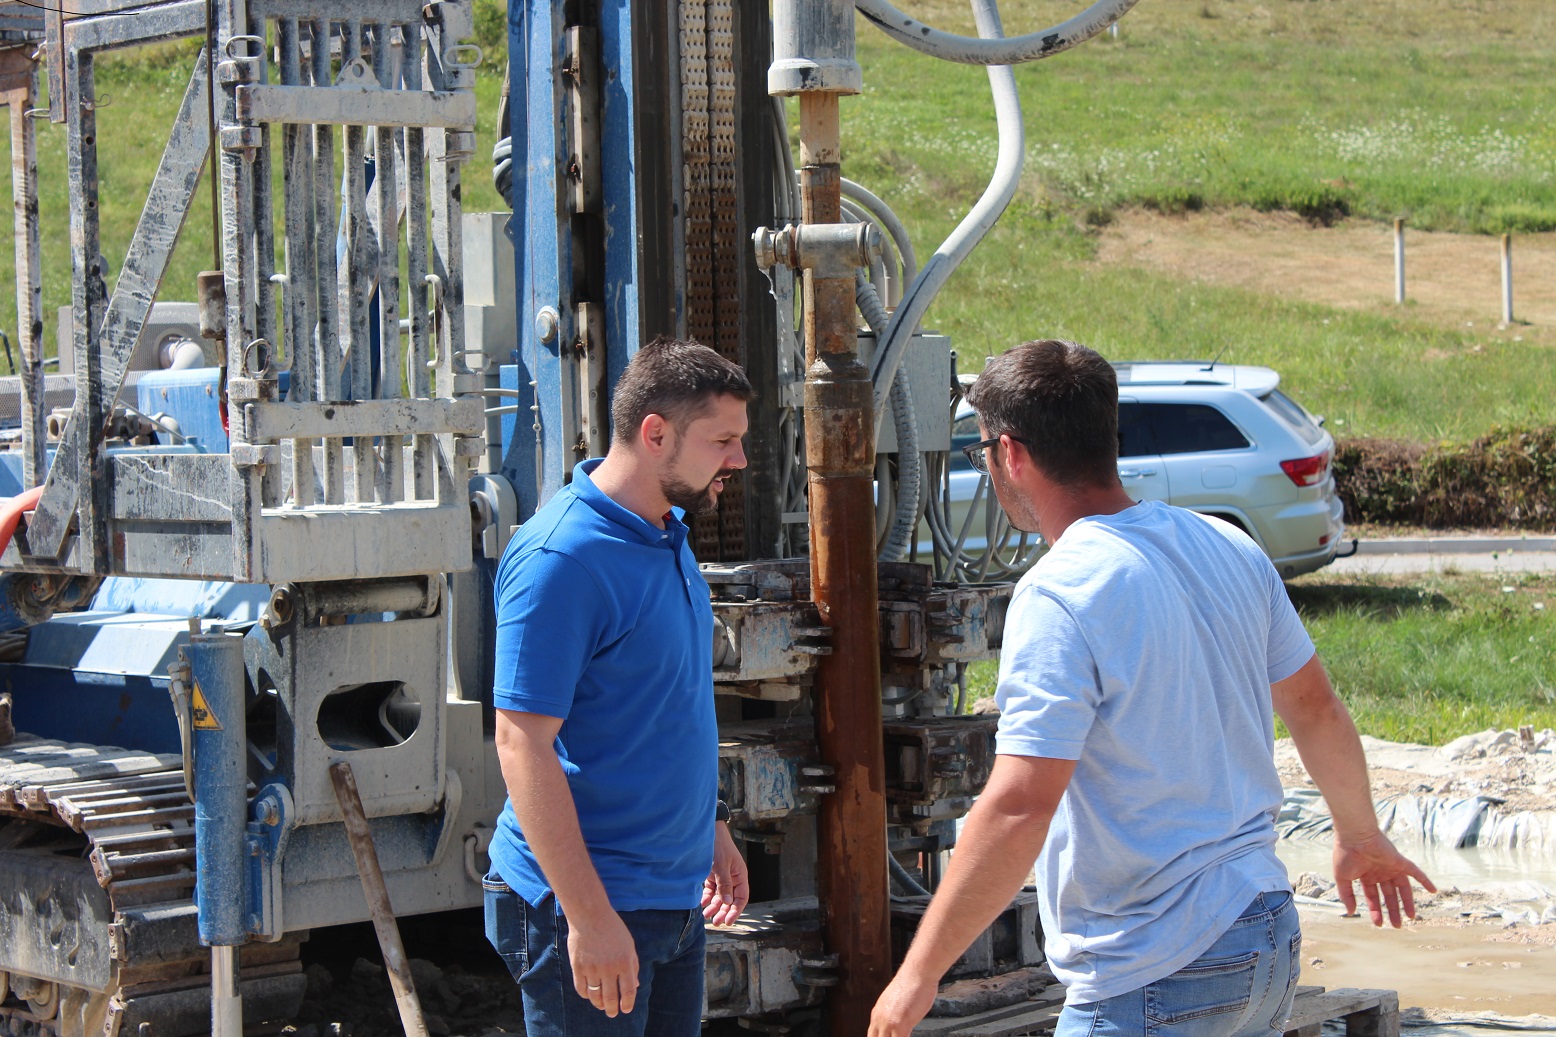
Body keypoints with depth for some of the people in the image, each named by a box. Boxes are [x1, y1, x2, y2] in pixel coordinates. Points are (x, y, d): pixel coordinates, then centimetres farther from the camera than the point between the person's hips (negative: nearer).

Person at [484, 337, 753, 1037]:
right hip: (589, 901, -9)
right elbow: (522, 744, -22)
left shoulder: (668, 534, 10)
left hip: (675, 893, 9)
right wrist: (589, 916, -24)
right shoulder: (562, 559, -19)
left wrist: (711, 827, 23)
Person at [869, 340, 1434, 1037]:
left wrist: (917, 976, -20)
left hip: (1153, 980, -8)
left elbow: (1019, 808, -26)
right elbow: (1315, 708, 16)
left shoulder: (1060, 596, -20)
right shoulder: (1228, 548, 4)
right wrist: (1360, 834, 33)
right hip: (1270, 943, 8)